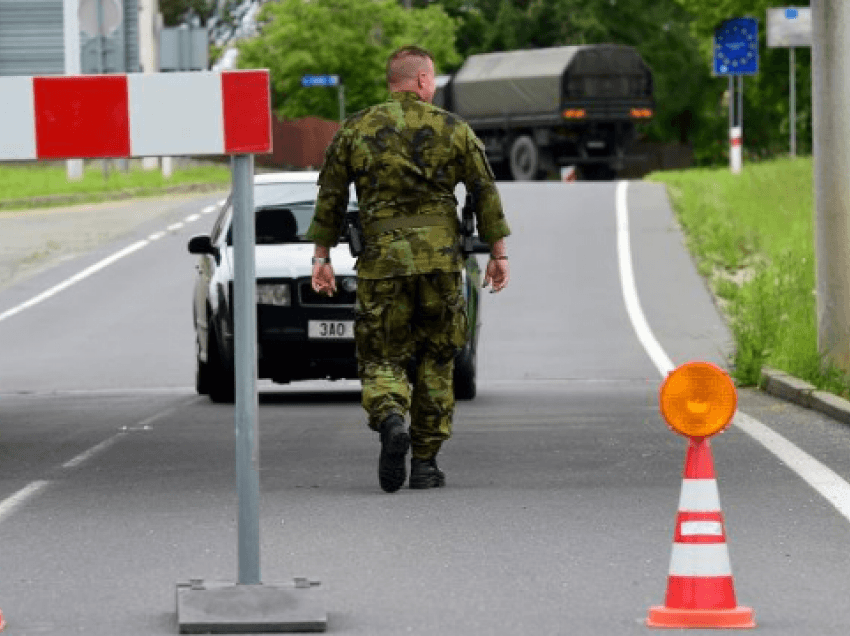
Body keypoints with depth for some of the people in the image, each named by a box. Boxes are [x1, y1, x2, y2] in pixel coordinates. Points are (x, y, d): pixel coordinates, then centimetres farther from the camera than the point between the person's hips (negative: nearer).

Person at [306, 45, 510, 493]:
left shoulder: (355, 130, 6)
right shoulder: (452, 129, 4)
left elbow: (330, 197, 6)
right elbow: (486, 192, 4)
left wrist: (321, 256, 12)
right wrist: (498, 253, 11)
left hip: (381, 260, 0)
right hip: (441, 258, 0)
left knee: (382, 358, 6)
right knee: (435, 360, 12)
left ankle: (391, 420, -26)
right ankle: (425, 463, 11)